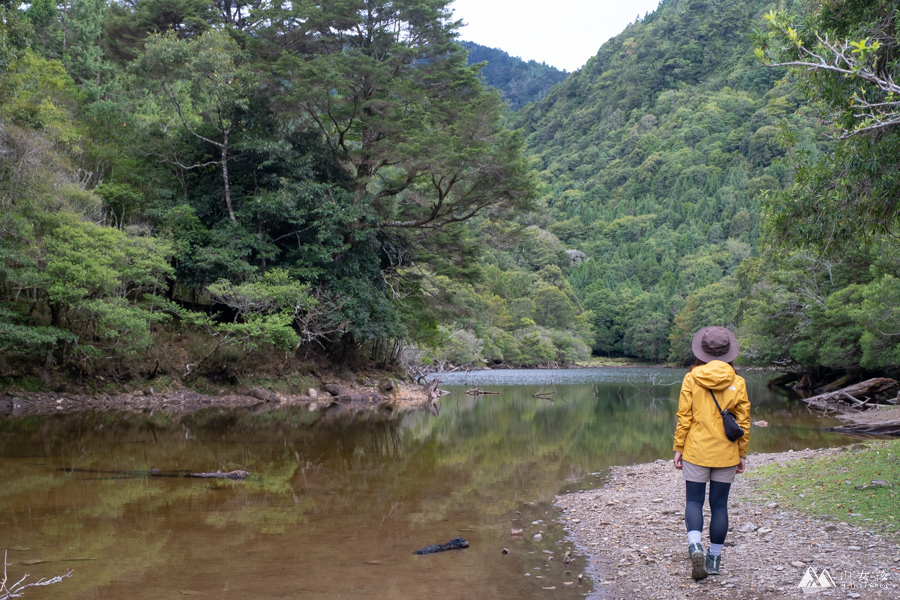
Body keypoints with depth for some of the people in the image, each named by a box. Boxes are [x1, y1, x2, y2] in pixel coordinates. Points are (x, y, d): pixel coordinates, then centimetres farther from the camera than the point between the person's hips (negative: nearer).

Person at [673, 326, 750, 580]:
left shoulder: (691, 379, -7)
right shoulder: (737, 383, -3)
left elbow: (684, 417, -6)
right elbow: (743, 422, 0)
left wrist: (678, 448, 1)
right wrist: (742, 454, 9)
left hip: (696, 451, -1)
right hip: (726, 454, 1)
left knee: (694, 500, 8)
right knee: (719, 504, 11)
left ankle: (695, 546, -15)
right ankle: (714, 558, 17)